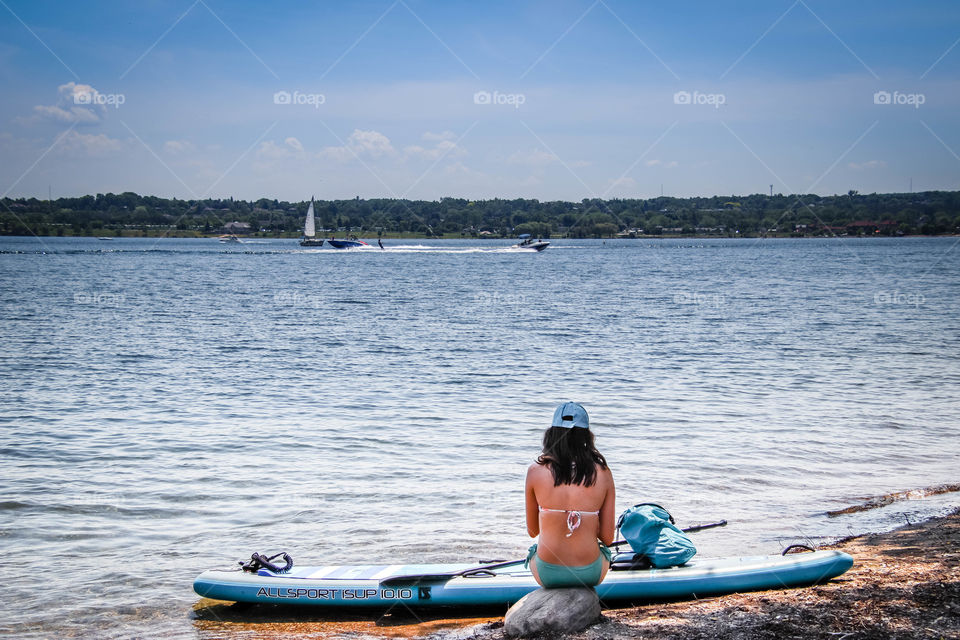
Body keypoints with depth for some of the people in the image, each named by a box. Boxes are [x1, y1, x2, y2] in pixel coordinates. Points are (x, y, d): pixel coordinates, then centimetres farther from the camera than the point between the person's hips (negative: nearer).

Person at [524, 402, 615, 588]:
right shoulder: (603, 473, -7)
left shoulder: (535, 471, -8)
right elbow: (607, 538, -2)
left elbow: (532, 531, 5)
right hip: (590, 574, 0)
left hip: (547, 574, 0)